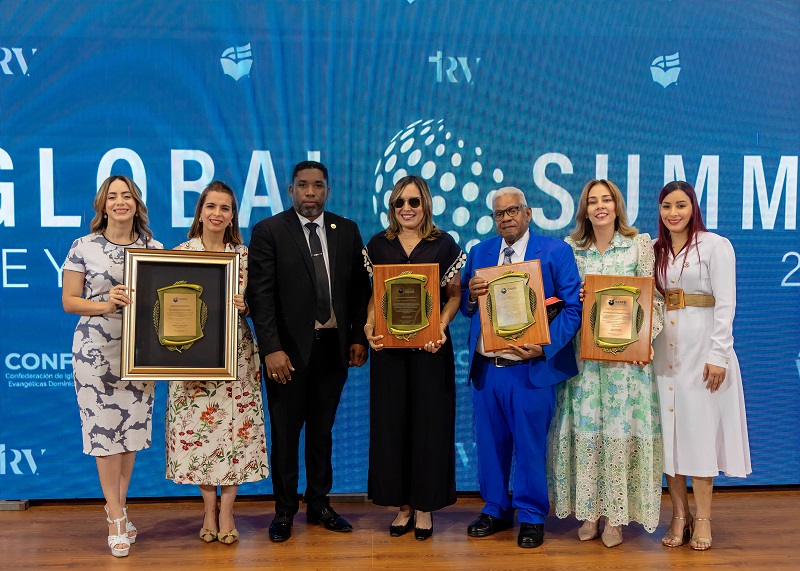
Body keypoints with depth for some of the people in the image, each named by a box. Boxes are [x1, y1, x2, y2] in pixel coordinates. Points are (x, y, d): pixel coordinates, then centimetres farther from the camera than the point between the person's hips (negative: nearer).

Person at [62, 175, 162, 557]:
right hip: (96, 350, -2)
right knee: (103, 429, 0)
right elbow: (69, 301, -1)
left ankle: (118, 509, 26)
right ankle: (117, 519, 13)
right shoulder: (83, 247, -1)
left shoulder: (154, 248, 6)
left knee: (132, 426, 8)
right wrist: (106, 305, -16)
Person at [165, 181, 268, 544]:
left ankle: (226, 511, 13)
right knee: (196, 426, 3)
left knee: (235, 426, 0)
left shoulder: (244, 255, 5)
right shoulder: (180, 253, 4)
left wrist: (243, 305, -15)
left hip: (236, 352, 0)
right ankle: (209, 509, 20)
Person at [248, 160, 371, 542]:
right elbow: (260, 294, -9)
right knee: (285, 432, 8)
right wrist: (272, 348, -16)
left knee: (322, 430, 14)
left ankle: (319, 504, 27)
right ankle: (284, 511, 22)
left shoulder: (347, 231, 7)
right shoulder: (268, 231, -3)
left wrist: (359, 337, 2)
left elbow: (359, 288, 9)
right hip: (289, 349, -3)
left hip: (333, 346, 3)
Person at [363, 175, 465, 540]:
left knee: (429, 423, 4)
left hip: (431, 347, -2)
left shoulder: (444, 244, 0)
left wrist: (442, 326, -15)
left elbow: (454, 294, 2)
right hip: (389, 346, 2)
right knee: (391, 423, 6)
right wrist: (369, 326, -8)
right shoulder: (379, 245, 6)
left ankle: (425, 506, 19)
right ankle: (402, 504, 21)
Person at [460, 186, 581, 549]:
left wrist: (544, 346, -19)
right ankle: (495, 510, 30)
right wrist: (471, 294, -10)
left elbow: (574, 306, -8)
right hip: (485, 367, 5)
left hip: (531, 367, -4)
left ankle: (532, 517, 21)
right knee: (490, 443, 13)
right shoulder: (479, 253, 11)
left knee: (530, 446, 4)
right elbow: (464, 307, 14)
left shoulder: (555, 252, -2)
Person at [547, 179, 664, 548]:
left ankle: (615, 516, 10)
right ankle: (588, 511, 14)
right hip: (583, 352, 2)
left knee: (620, 427, -1)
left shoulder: (639, 245, 2)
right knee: (584, 427, 3)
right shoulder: (571, 249, 7)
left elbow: (652, 298, 1)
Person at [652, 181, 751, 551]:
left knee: (699, 427, 0)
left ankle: (702, 519, 10)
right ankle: (679, 515, 15)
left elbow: (725, 305, -8)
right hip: (663, 348, 5)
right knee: (669, 428, 5)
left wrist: (717, 355, -14)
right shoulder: (654, 249, 10)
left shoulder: (716, 246, -4)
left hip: (701, 347, -4)